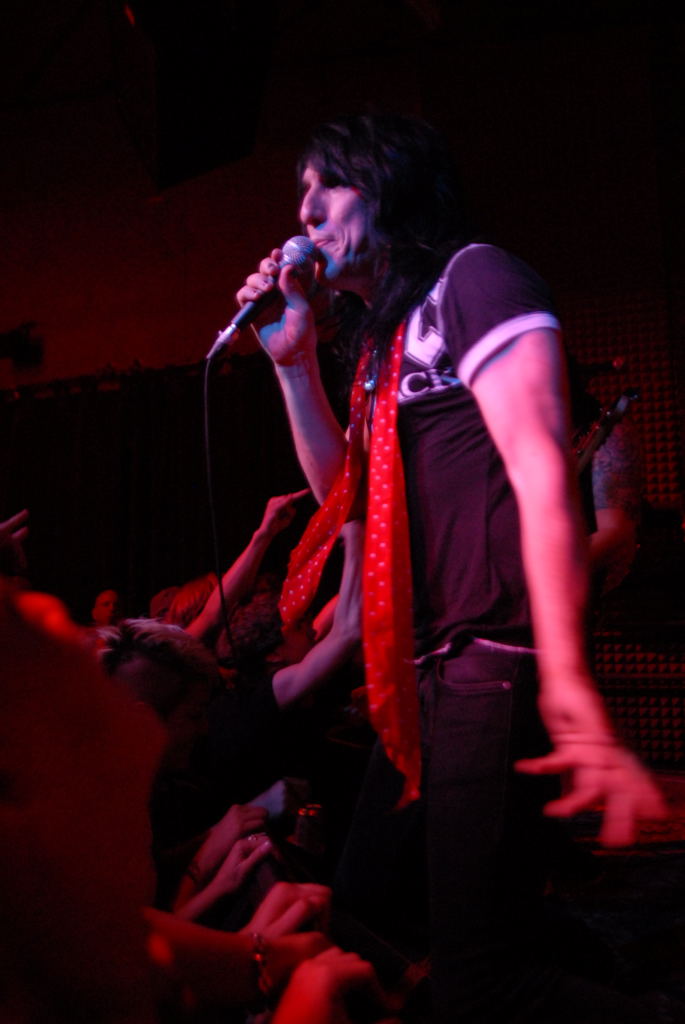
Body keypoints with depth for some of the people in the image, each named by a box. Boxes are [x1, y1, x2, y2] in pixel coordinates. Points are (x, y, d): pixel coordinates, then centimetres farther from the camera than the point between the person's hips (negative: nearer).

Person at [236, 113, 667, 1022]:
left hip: (493, 659, -9)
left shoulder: (473, 278, -4)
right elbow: (343, 490, 24)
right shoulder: (386, 335, 21)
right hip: (421, 672, 9)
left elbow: (544, 474, -16)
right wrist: (293, 359, 15)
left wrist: (566, 681, -26)